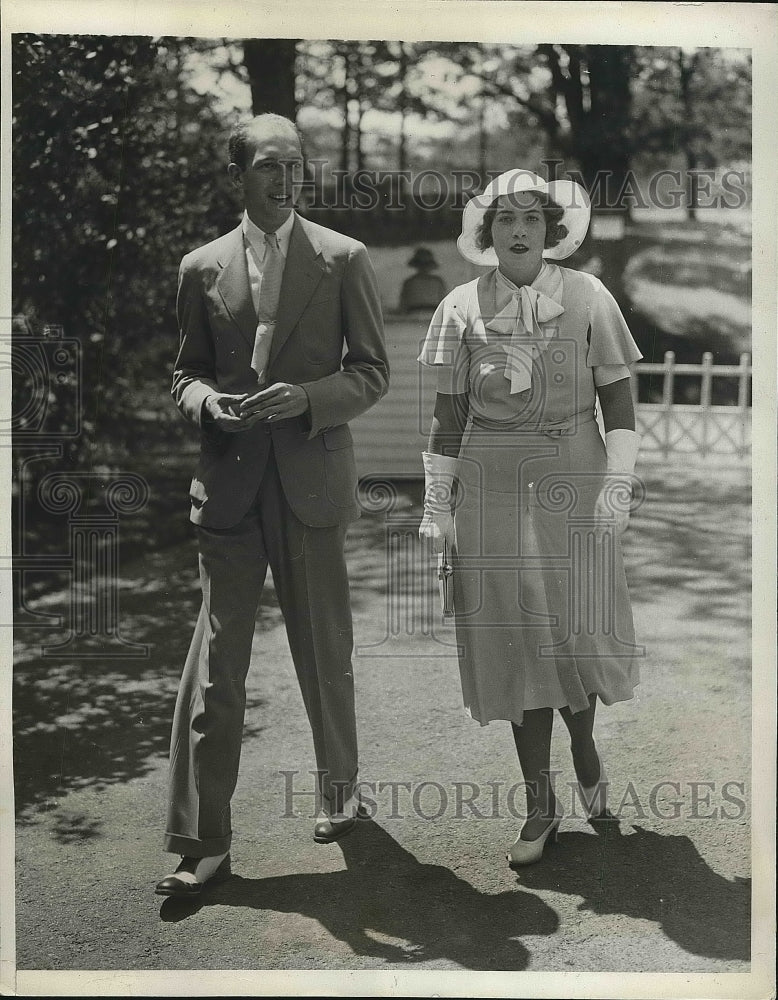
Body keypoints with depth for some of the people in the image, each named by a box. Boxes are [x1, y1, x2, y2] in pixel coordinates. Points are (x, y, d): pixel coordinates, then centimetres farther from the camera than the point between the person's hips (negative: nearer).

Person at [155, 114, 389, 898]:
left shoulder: (343, 260, 3)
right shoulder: (202, 268, 9)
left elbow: (372, 372, 3)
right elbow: (186, 373, 15)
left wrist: (305, 399, -15)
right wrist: (210, 402, -9)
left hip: (311, 480, -1)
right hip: (228, 484, 1)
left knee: (324, 654, 11)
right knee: (214, 664, -2)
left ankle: (338, 788, 34)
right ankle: (200, 841, 5)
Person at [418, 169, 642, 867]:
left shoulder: (588, 298, 1)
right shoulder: (463, 308, 3)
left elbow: (619, 403, 4)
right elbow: (449, 416, 6)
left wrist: (617, 487, -7)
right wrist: (434, 511, 3)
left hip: (575, 488, -1)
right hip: (492, 492, 1)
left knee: (578, 637, -1)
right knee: (515, 642, 3)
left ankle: (584, 745, 34)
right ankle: (541, 802, 15)